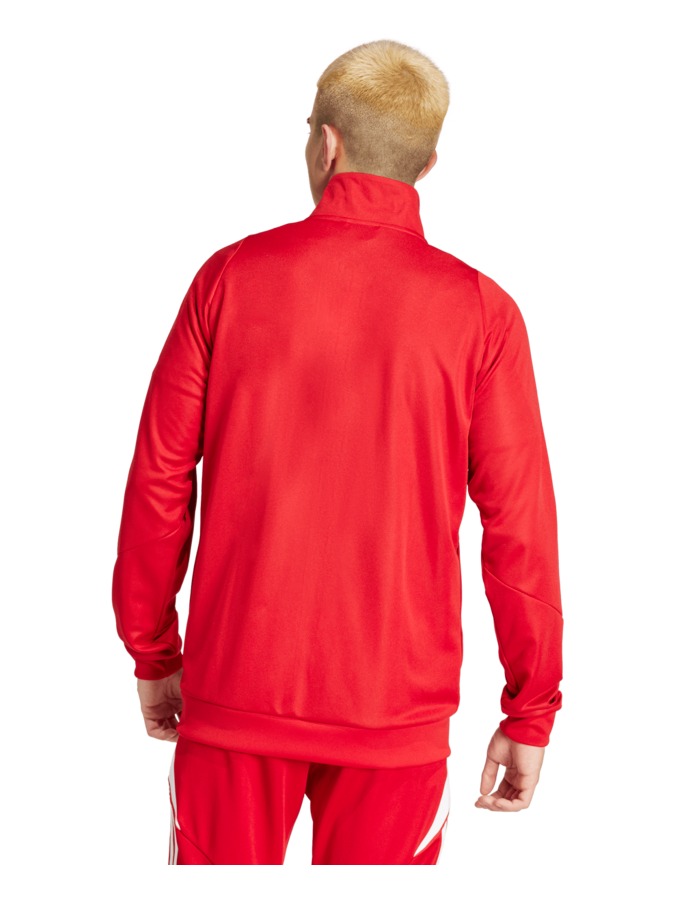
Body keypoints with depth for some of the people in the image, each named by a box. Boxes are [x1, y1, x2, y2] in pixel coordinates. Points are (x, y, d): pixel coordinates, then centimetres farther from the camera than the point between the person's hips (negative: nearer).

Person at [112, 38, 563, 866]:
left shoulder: (233, 276, -4)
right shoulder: (480, 311, -6)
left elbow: (159, 482, -1)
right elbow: (520, 528, -6)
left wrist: (150, 651, 11)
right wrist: (530, 712, 4)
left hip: (236, 685, 1)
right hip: (397, 705, -1)